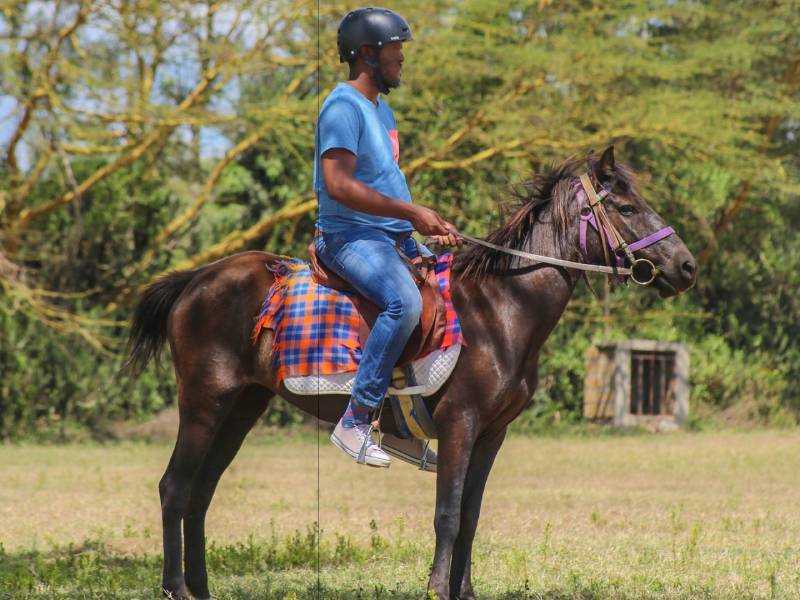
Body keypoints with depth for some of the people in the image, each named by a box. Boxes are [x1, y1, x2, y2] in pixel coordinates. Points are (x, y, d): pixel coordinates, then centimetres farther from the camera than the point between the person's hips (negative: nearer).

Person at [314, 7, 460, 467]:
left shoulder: (382, 109, 18)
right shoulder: (344, 107, -13)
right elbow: (338, 184, -25)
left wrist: (430, 225, 10)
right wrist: (413, 212, -24)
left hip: (396, 238, 10)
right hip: (351, 237, -10)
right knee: (406, 302, -33)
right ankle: (356, 421, -28)